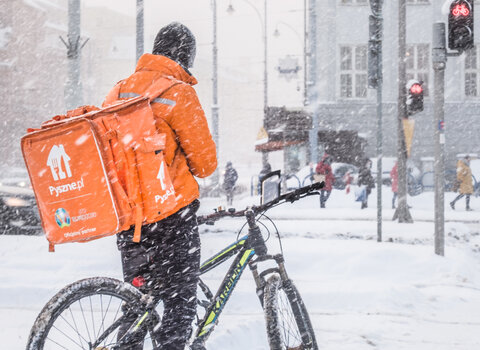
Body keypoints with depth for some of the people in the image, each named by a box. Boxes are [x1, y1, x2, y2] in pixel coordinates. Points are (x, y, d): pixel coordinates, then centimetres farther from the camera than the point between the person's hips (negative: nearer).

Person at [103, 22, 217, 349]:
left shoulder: (119, 91, 8)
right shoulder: (178, 93, -13)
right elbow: (205, 161, -10)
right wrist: (196, 170, 11)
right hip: (171, 212, -7)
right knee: (181, 301, -1)